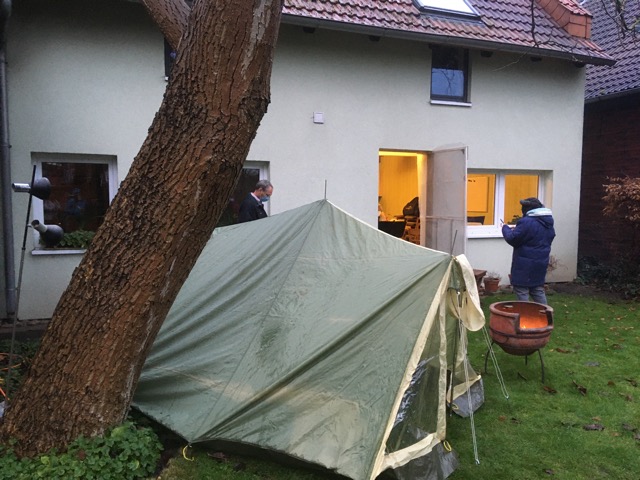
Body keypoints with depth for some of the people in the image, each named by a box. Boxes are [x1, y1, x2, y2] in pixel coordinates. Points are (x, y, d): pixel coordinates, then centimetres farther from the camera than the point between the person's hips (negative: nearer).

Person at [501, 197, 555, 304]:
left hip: (525, 265, -8)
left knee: (521, 291, -1)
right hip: (540, 263, 9)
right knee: (538, 291, 18)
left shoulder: (527, 222, -21)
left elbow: (512, 239, -18)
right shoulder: (548, 223, 9)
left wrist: (505, 228, 2)